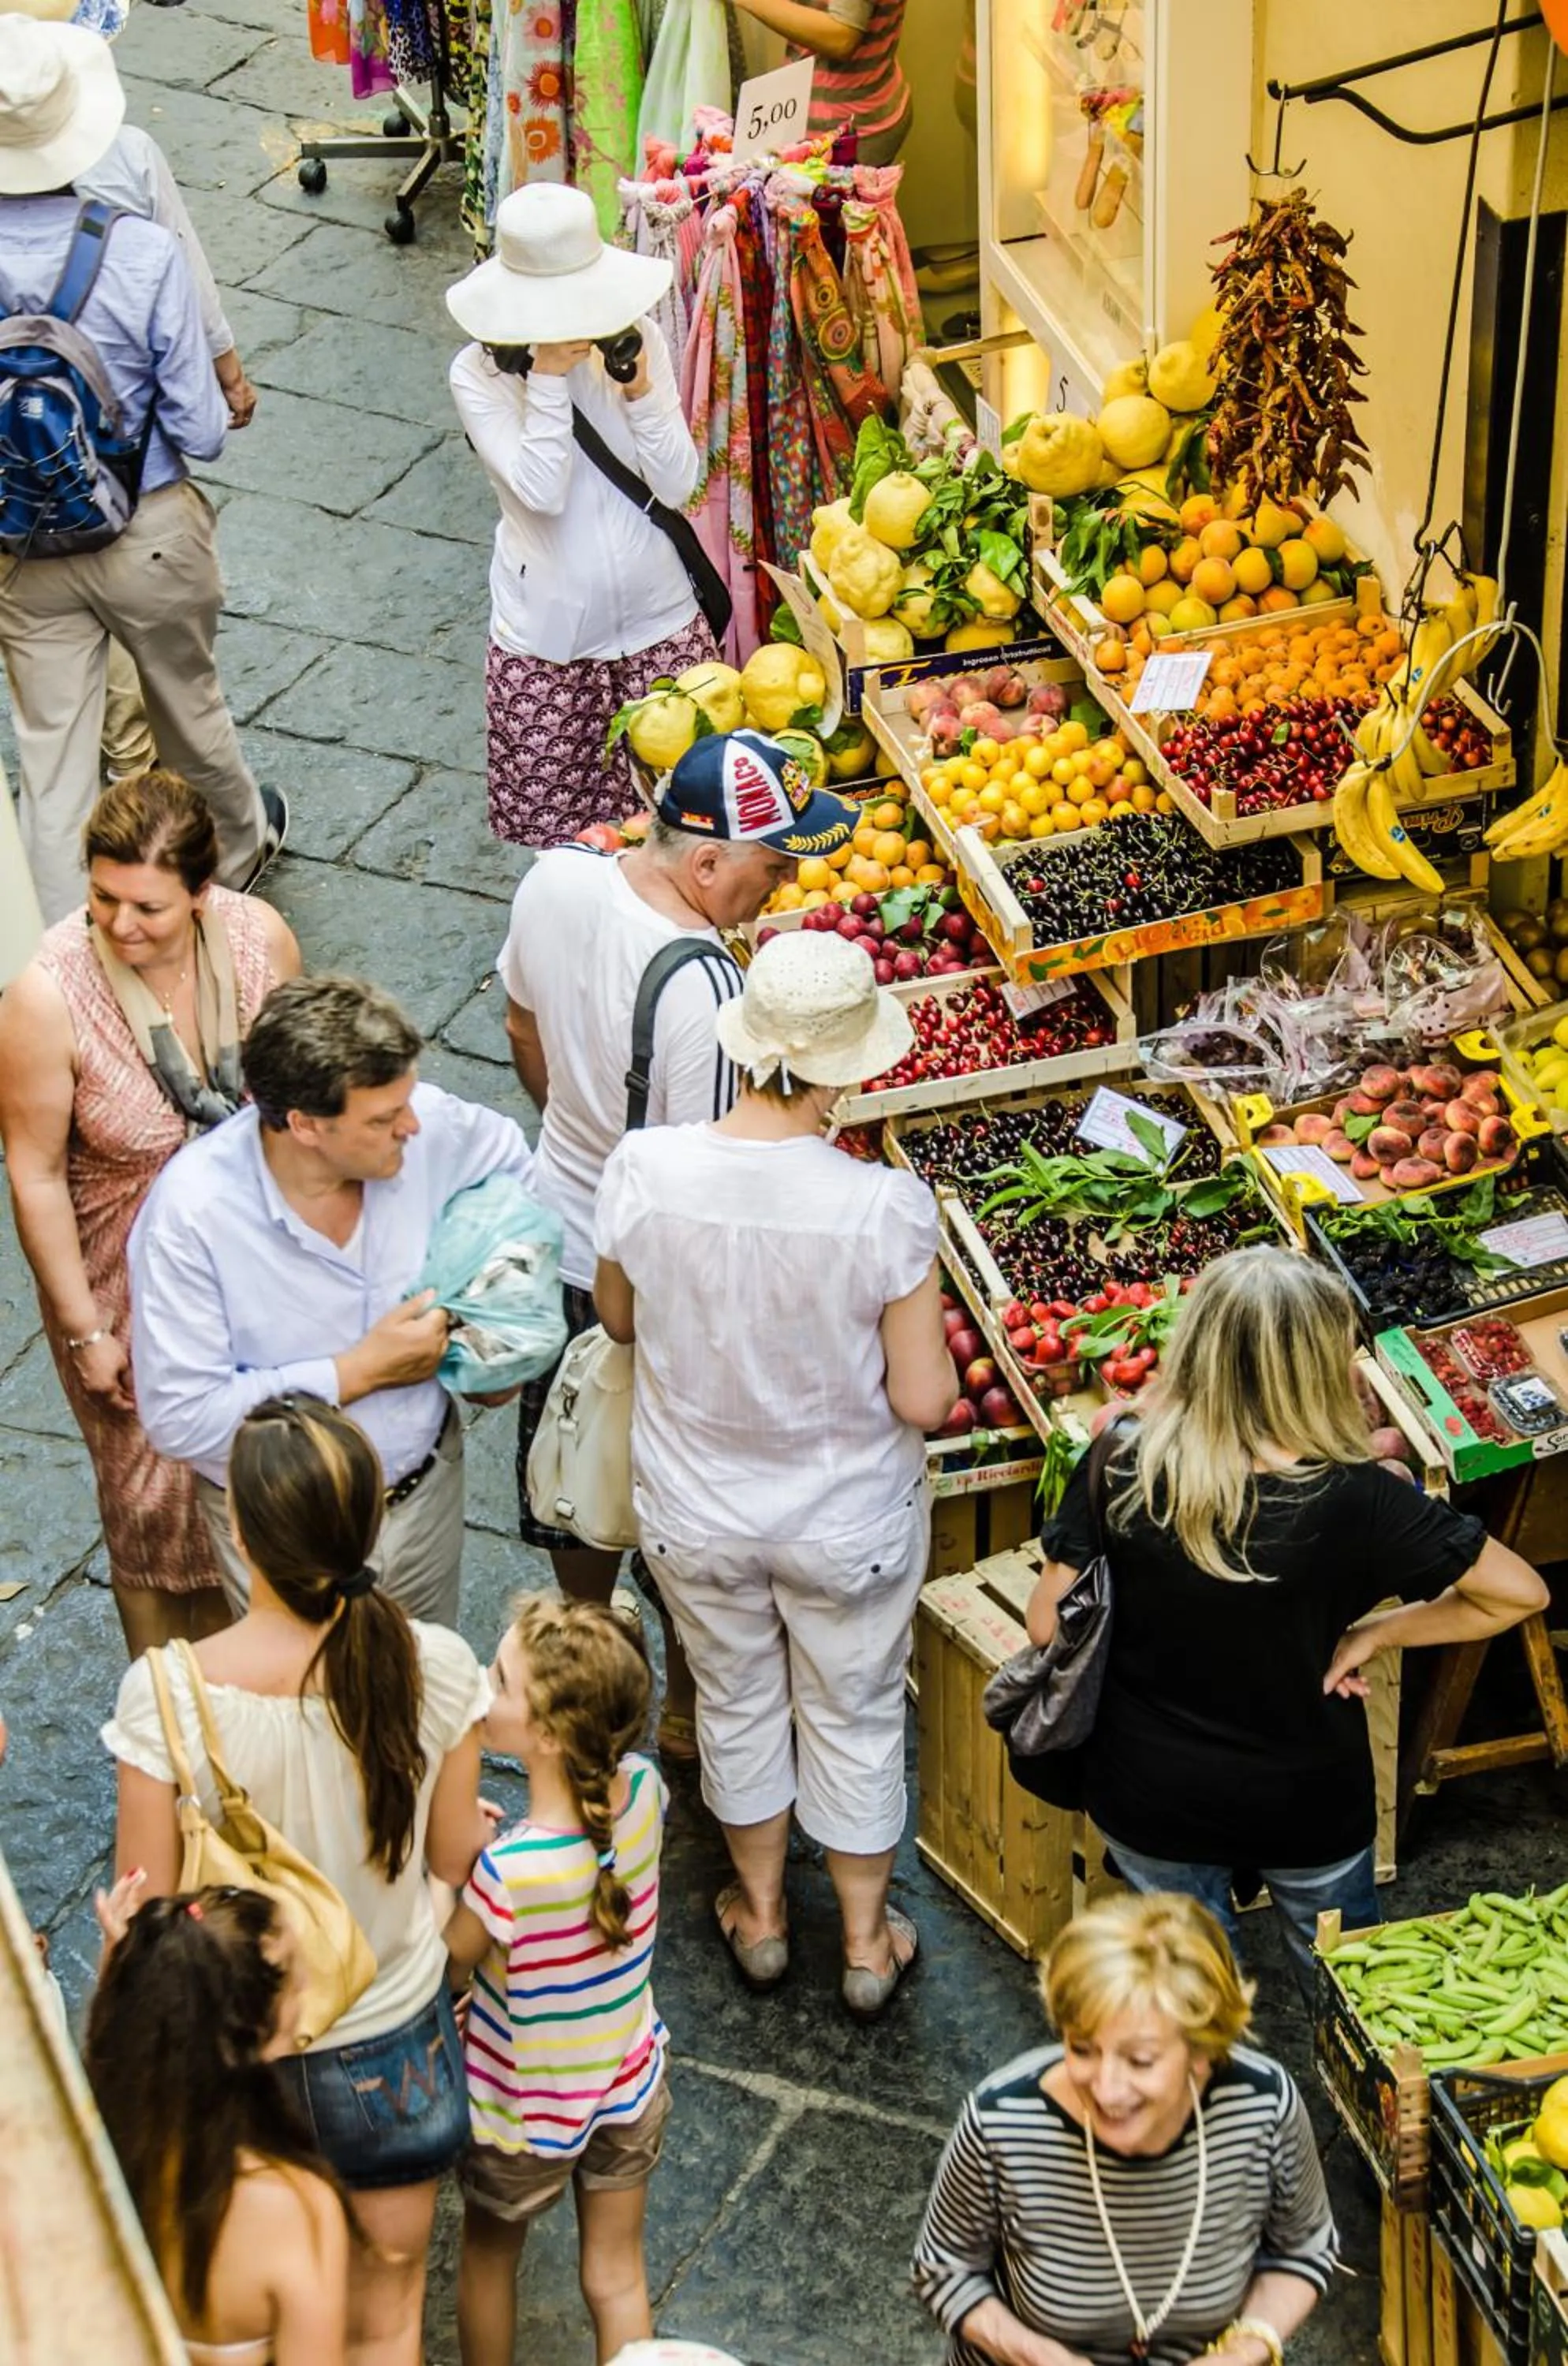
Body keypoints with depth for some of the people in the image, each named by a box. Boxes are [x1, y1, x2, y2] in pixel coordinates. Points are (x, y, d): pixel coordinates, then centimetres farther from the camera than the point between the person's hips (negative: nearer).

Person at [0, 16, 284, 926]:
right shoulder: (144, 254, -25)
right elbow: (201, 431, -20)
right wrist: (222, 403, 1)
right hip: (152, 536, -1)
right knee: (190, 706, 25)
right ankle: (238, 853, 52)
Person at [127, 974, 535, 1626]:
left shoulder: (426, 1124, -18)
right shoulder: (191, 1211, -29)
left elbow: (509, 1160, 6)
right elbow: (180, 1420, -26)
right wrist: (359, 1372, -25)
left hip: (428, 1491, 4)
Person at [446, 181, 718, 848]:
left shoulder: (635, 339, -3)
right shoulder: (480, 375, -10)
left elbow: (678, 485, -5)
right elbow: (541, 491, -22)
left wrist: (639, 390, -18)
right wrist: (547, 377, -23)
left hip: (657, 615, 2)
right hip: (547, 632, -2)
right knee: (552, 815, 4)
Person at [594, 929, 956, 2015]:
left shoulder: (645, 1170, -23)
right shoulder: (885, 1205, -30)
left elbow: (620, 1318, -3)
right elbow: (924, 1401, -21)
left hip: (696, 1513, 2)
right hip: (848, 1521, -2)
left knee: (738, 1699, 28)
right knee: (855, 1719, 23)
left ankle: (762, 1914, 49)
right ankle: (866, 1942, 43)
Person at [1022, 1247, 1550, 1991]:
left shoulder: (1122, 1467, -21)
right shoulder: (1354, 1501, -27)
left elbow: (1047, 1623, -12)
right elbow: (1519, 1593, -19)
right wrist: (1372, 1634, -8)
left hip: (1148, 1796, 2)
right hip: (1308, 1810, -1)